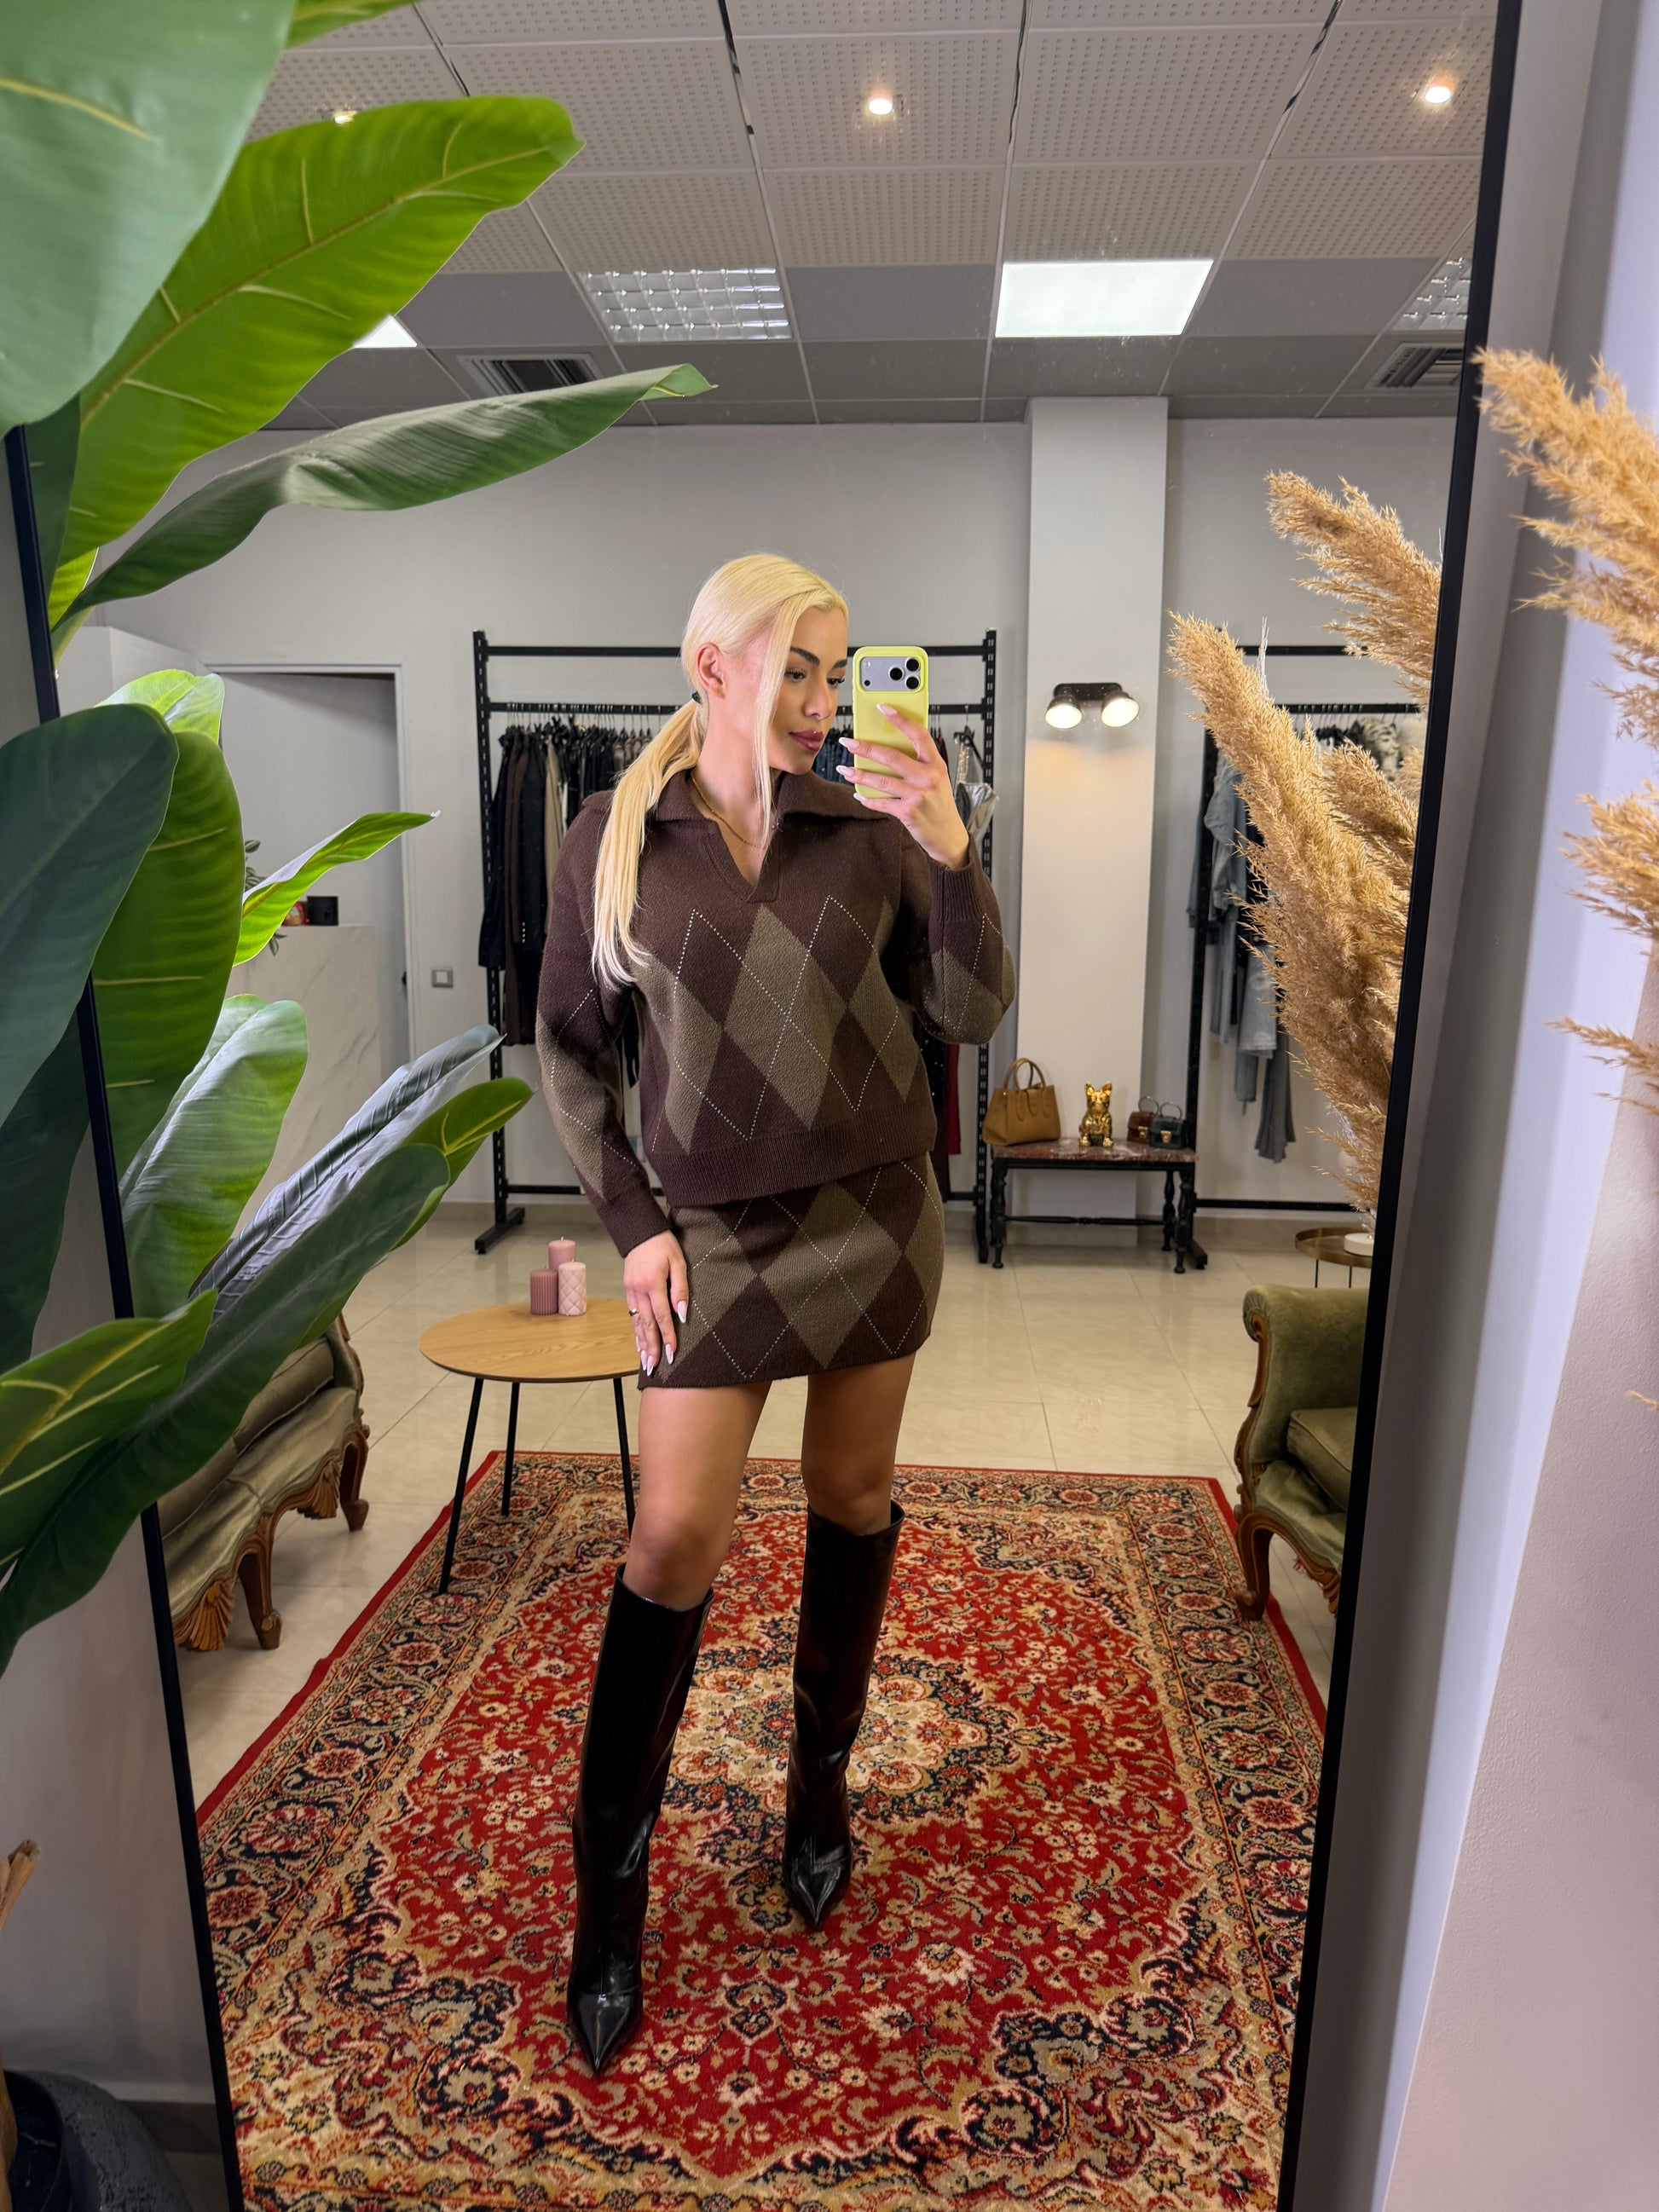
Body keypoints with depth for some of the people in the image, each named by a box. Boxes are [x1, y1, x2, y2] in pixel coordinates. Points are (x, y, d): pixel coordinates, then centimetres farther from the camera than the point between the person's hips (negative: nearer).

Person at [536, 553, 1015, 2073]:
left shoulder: (869, 828, -1)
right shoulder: (613, 841, -3)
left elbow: (973, 1013, -2)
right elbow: (570, 1046, 3)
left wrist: (952, 850, -16)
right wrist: (630, 1221, -3)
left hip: (877, 1205, 2)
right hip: (719, 1232, -2)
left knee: (853, 1495, 14)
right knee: (676, 1539, -2)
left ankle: (822, 1776, 38)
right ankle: (611, 1886, 20)